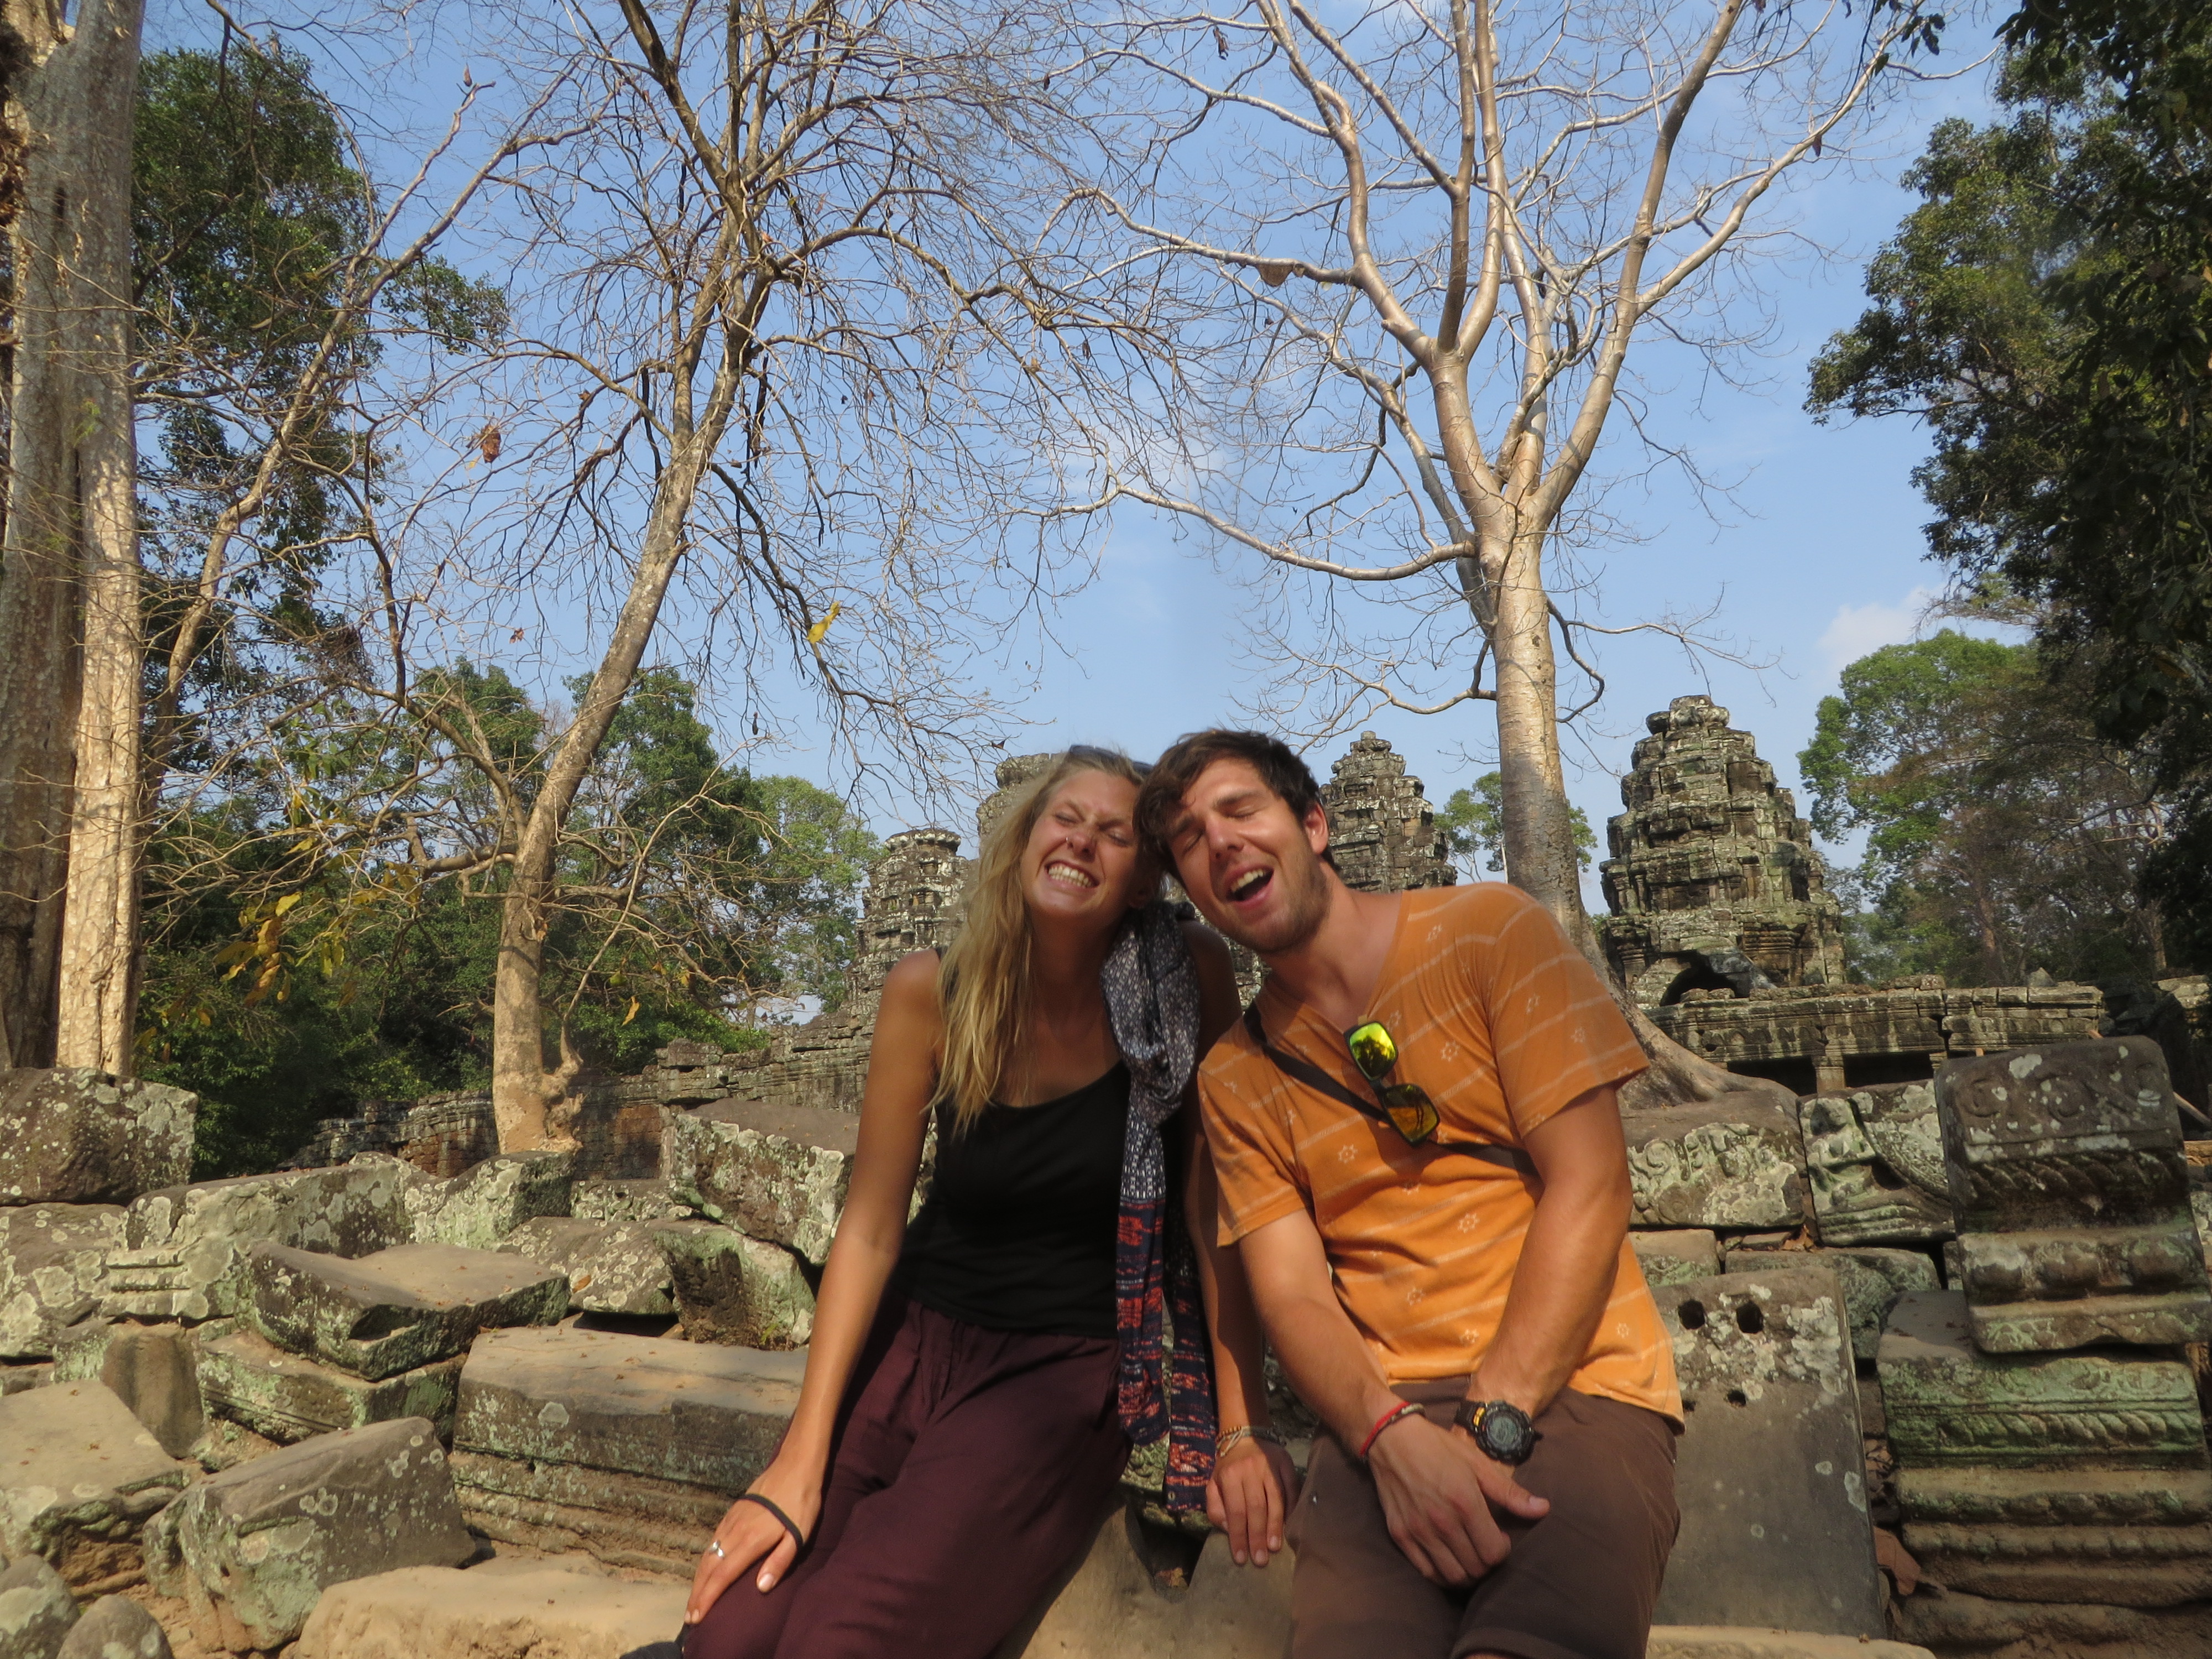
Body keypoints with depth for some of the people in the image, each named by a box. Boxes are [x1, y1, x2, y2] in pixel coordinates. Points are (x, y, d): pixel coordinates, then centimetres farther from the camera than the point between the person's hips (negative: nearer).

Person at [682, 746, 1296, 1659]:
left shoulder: (1188, 980, -13)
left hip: (1073, 1366, -2)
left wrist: (1244, 1429, -10)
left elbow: (1220, 1215, -8)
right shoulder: (932, 992, -9)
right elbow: (870, 1228, -7)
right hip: (920, 1334, 2)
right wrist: (800, 1462, -11)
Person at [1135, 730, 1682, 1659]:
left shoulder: (1486, 931, -1)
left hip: (1567, 1383, -2)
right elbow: (1292, 1298, 2)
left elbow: (1589, 1187, -7)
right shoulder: (1234, 1078, 10)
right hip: (1382, 1415, 2)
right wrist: (1395, 1435, -19)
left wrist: (1492, 1420, -16)